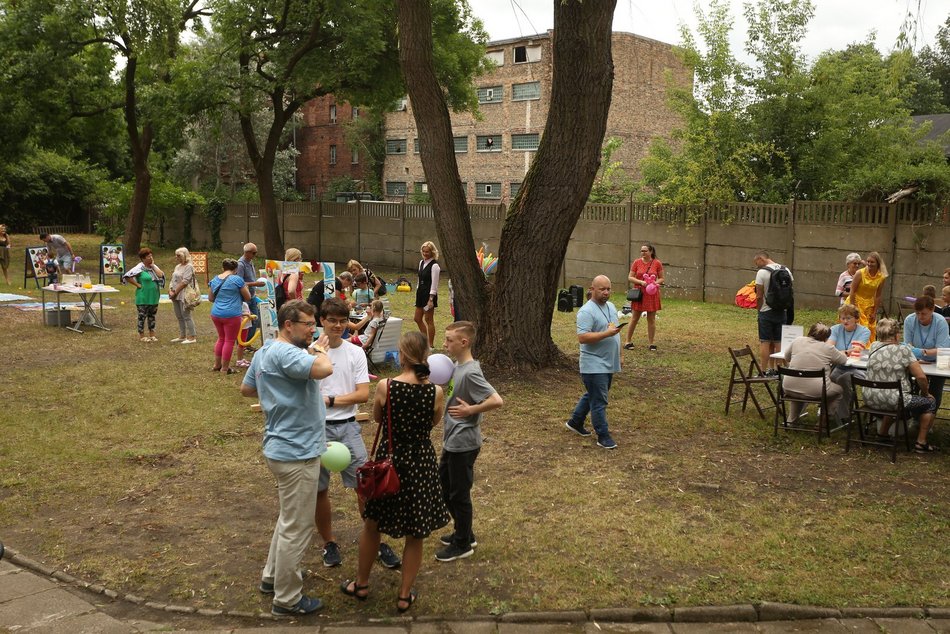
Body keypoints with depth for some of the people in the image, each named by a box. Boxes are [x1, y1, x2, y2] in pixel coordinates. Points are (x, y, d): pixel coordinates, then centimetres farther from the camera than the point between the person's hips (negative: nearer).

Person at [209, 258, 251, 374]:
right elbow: (248, 297, 0)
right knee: (229, 341, 4)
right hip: (231, 315, -6)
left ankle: (217, 365, 29)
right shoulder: (237, 279, -8)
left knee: (221, 338, 22)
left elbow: (211, 298, 18)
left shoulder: (214, 280, 8)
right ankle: (225, 368, 9)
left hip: (215, 314, 6)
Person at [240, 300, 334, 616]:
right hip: (297, 453, -11)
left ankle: (273, 576, 41)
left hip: (284, 447, 11)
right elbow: (324, 369, -39)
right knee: (297, 527, 2)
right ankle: (287, 599, 15)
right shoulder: (286, 353, -24)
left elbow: (246, 388, 23)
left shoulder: (264, 353, 9)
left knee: (289, 518, 27)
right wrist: (318, 350, -18)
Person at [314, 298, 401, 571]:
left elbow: (363, 394, -5)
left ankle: (377, 541, 13)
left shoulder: (355, 353, 1)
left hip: (347, 427, 1)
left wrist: (330, 400, -12)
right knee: (319, 489, 9)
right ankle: (329, 543, 28)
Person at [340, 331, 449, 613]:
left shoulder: (385, 386, -16)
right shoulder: (436, 392, -14)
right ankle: (404, 596, 25)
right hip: (421, 463, 0)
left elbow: (377, 418, 2)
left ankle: (361, 584, 36)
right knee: (415, 535, 16)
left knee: (371, 524, 22)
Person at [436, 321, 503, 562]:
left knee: (459, 494, 4)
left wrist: (469, 410, -22)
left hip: (463, 443, -10)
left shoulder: (471, 372, -23)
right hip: (451, 441, 10)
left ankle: (463, 544, 21)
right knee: (443, 486, 21)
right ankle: (463, 533, 36)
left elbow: (497, 401, -30)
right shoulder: (457, 366, 4)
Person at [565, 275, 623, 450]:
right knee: (599, 402, -3)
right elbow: (582, 337, -25)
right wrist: (607, 334, -30)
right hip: (595, 366, -9)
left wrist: (618, 355, 21)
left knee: (592, 396, 20)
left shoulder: (611, 307, 11)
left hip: (609, 364, 9)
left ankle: (575, 422, 36)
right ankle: (603, 436, 5)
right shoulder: (587, 311, -18)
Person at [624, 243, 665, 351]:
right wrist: (641, 282, -15)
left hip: (652, 294, 0)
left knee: (651, 319, 5)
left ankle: (651, 344, 13)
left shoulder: (657, 263, -1)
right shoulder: (637, 262, 0)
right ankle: (628, 341, 13)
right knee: (634, 318, 4)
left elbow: (661, 279, 6)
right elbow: (630, 277, 0)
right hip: (638, 293, 0)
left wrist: (654, 283, -14)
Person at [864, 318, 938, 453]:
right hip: (893, 401, -6)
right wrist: (925, 394, 7)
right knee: (930, 402, 17)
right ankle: (921, 443, 16)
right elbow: (921, 377, -11)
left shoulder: (874, 347, 4)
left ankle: (882, 433, 37)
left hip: (870, 400, 6)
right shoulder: (903, 350, -11)